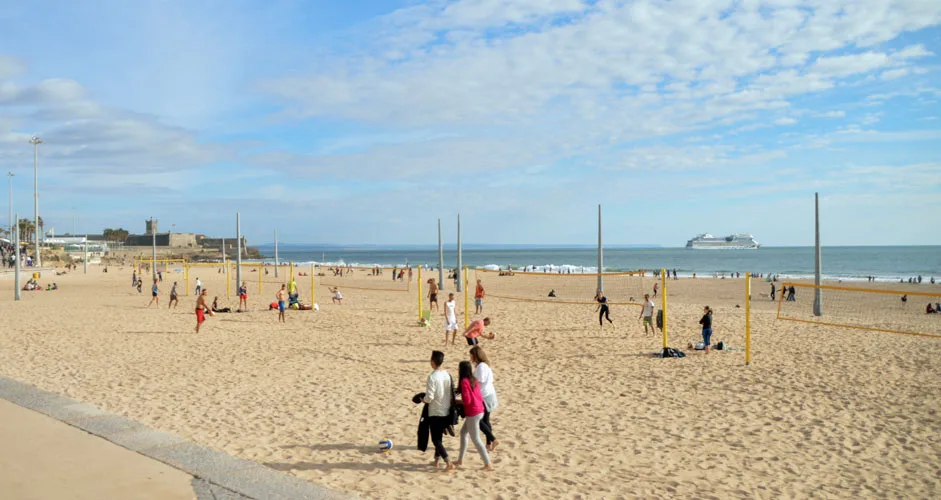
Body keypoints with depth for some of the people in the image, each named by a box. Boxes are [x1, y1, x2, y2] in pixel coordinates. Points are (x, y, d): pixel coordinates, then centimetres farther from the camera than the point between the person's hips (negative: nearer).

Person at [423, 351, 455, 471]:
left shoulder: (432, 377, -19)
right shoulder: (448, 375, 2)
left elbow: (429, 398, -21)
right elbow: (452, 394, 9)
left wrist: (422, 399, 1)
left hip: (435, 413, -7)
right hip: (446, 412, 7)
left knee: (436, 440, 1)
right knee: (439, 437, 21)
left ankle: (449, 463, -9)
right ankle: (436, 460, 28)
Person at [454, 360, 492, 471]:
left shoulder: (464, 381, -15)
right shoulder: (474, 380, 9)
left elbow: (466, 401, -18)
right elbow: (480, 397, 10)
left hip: (472, 413, -9)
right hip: (480, 411, 9)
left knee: (476, 439, 1)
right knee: (463, 432, 21)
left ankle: (488, 464, 5)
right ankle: (460, 460, 29)